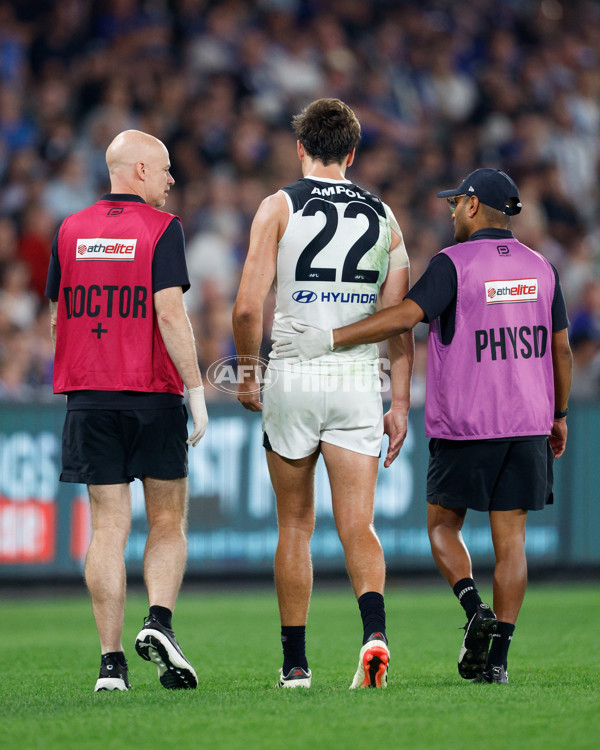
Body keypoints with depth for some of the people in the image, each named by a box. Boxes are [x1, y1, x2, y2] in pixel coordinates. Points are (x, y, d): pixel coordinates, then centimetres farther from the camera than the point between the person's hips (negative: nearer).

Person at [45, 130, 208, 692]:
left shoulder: (70, 231, 9)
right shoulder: (160, 229, -5)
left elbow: (57, 317, 12)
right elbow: (170, 314, -13)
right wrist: (196, 389, -10)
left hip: (87, 395, 4)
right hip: (153, 394, -4)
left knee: (108, 528, 3)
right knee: (168, 521, 10)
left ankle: (110, 662, -1)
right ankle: (159, 621, -12)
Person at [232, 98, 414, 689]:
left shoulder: (279, 207, -1)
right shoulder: (383, 219, 9)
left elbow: (248, 307, -9)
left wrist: (246, 375, 5)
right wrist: (400, 404, 8)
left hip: (293, 379, -1)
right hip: (358, 380, 1)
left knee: (295, 525, 10)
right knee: (357, 525, -1)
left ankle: (295, 663, 11)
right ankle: (374, 632, -27)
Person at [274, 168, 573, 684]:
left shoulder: (455, 264, -8)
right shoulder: (540, 268, 8)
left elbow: (405, 316, -21)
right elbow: (561, 350, 12)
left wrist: (329, 339, -21)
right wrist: (558, 415, 23)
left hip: (464, 428, -4)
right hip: (527, 424, 4)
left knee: (442, 525, 13)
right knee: (510, 538, 3)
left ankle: (475, 609, -11)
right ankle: (497, 656, -1)